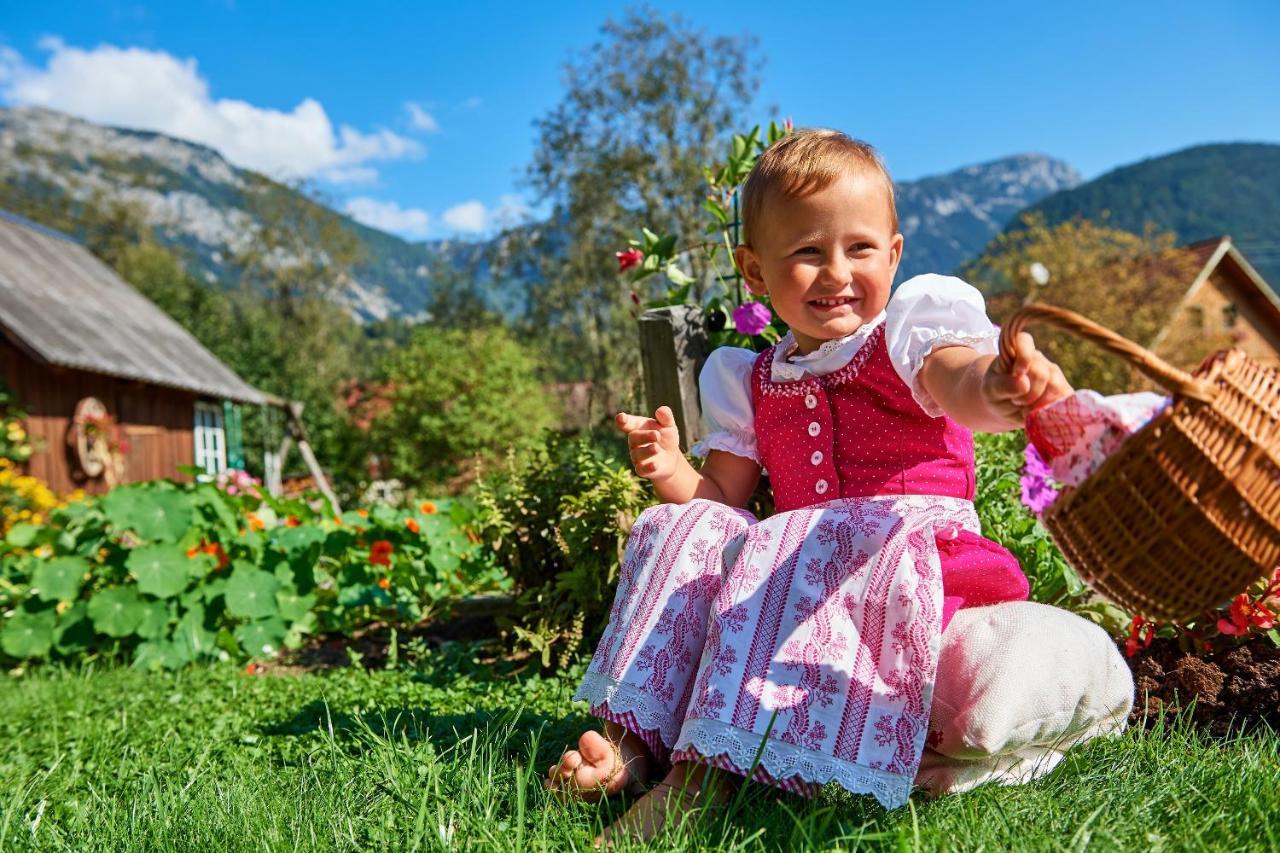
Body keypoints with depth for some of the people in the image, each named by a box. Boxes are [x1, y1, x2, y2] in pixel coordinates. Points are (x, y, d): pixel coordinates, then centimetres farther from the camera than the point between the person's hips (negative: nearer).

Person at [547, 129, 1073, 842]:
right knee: (682, 528, -13)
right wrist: (674, 472, -9)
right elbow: (723, 495, 15)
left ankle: (708, 768, -35)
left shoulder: (909, 331, -1)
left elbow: (958, 384, -25)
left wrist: (998, 390, -52)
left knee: (782, 562, -33)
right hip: (803, 554, 5)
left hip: (915, 538, -5)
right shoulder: (752, 382, 14)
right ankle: (634, 744, -19)